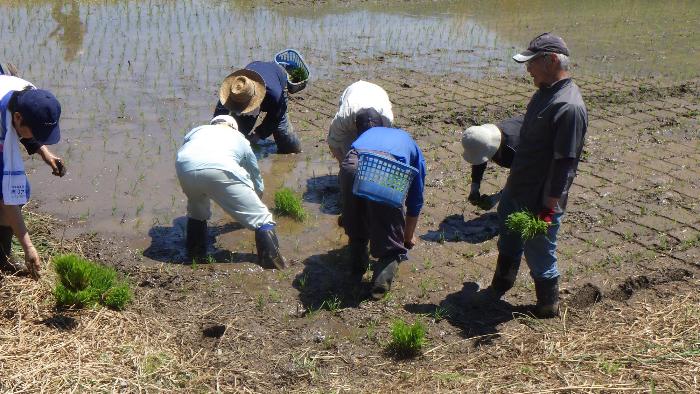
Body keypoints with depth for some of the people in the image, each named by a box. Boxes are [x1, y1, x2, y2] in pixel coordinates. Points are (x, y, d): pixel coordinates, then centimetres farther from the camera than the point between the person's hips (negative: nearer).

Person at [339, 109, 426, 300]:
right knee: (392, 241, 18)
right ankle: (381, 282, 6)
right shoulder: (410, 144, 39)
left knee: (356, 230, 30)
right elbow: (415, 199, 43)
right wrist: (409, 235, 58)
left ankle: (358, 270, 42)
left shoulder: (364, 136, 43)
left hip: (352, 165, 3)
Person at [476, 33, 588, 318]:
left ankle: (548, 305, 31)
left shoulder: (569, 107, -26)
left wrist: (549, 206, -24)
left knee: (539, 254, 8)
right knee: (508, 243, 25)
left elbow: (564, 163, -26)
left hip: (540, 201, -9)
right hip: (516, 190, 10)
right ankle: (499, 289, 47)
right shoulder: (544, 92, 5)